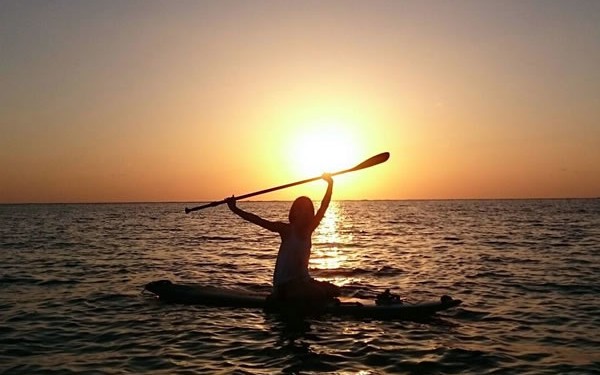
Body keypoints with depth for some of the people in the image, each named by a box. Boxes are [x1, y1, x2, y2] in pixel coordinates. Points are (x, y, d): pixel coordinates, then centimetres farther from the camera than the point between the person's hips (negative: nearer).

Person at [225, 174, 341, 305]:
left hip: (302, 281, 7)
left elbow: (323, 207, -6)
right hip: (285, 284, -7)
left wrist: (330, 184, -16)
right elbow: (258, 221, -16)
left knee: (333, 291, 4)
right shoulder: (286, 229, -10)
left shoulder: (308, 229, 3)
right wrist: (235, 209, -21)